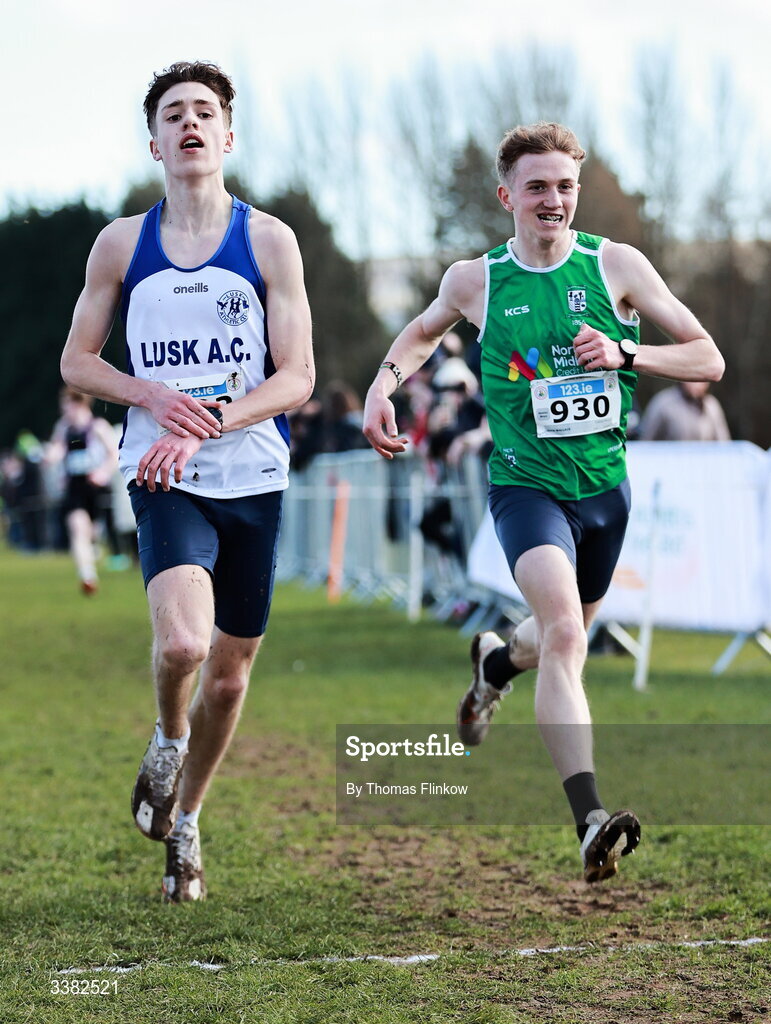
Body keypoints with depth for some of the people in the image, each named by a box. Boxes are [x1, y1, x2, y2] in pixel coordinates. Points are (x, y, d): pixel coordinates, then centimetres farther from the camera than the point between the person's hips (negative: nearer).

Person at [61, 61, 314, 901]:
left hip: (251, 478, 1)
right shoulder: (121, 244, 4)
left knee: (229, 672, 10)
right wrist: (154, 397, -10)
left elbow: (297, 378, -3)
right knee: (182, 642, -25)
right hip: (164, 480, -1)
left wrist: (206, 423, -17)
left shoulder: (268, 241, 0)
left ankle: (185, 820, 33)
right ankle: (166, 744, 9)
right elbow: (76, 361, 10)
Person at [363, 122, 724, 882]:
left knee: (563, 635, 22)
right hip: (526, 484, -3)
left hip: (605, 485, 3)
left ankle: (495, 662, 60)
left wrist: (625, 354, -19)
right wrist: (384, 382, 2)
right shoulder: (475, 280, -3)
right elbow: (424, 331, 21)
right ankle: (591, 824, -34)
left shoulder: (617, 265, -4)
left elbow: (708, 361, -3)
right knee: (564, 632, -26)